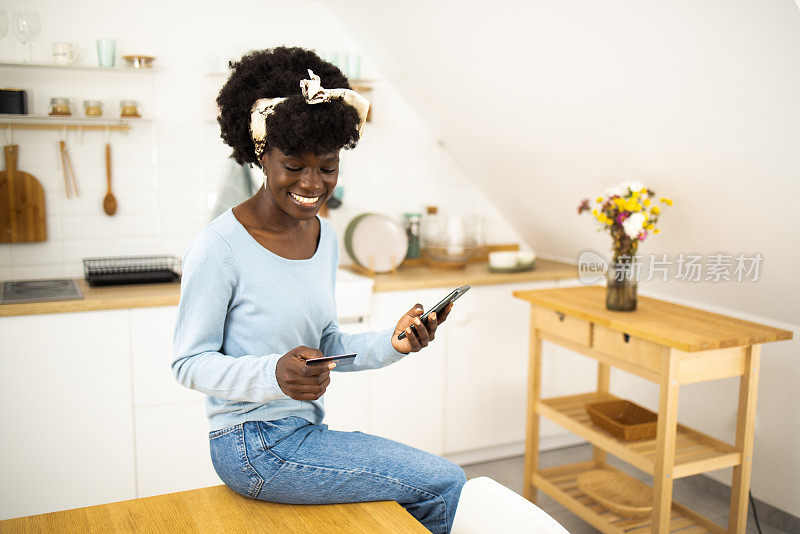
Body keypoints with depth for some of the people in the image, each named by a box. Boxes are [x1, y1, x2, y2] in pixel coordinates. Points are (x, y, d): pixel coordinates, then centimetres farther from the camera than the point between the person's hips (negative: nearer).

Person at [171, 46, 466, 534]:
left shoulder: (326, 237, 5)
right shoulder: (220, 248, -18)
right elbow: (189, 363, -13)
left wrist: (392, 343, -8)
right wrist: (273, 375, -29)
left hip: (308, 433, 7)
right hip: (255, 448, -7)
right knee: (444, 482, -7)